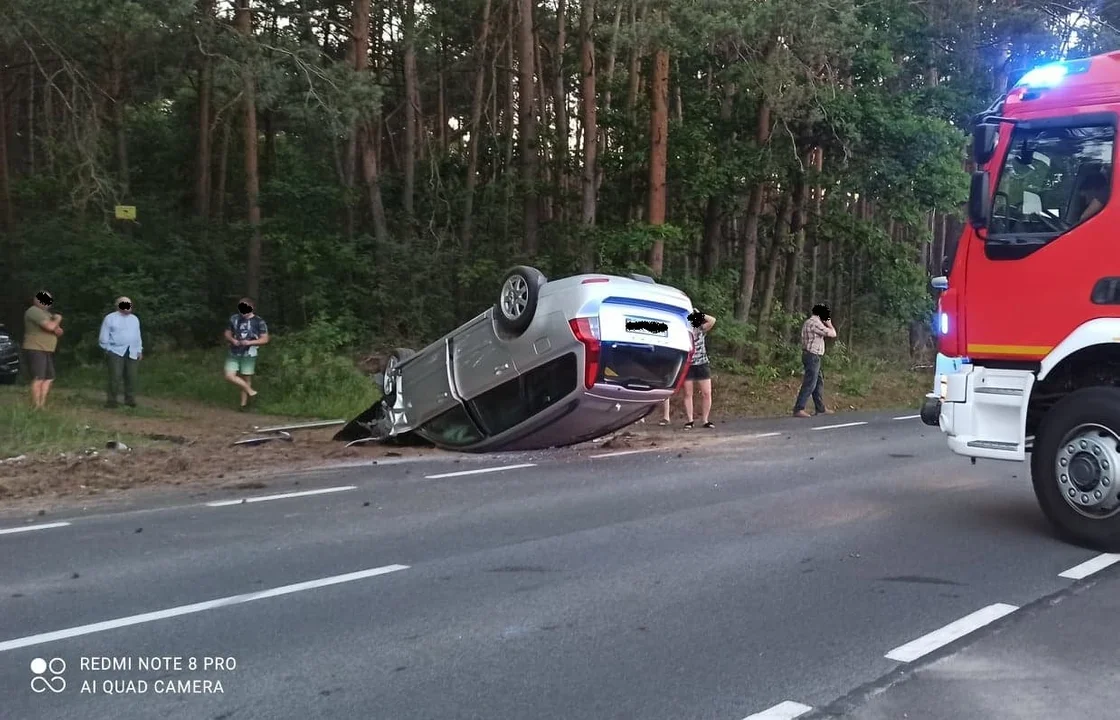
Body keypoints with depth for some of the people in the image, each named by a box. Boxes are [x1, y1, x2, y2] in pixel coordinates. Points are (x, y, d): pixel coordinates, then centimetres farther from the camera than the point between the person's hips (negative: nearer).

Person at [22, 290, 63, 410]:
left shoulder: (46, 313, 20)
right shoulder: (34, 311, -11)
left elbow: (59, 331, 18)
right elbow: (50, 326, -23)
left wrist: (56, 329, -5)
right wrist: (57, 319, -3)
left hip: (47, 351, 10)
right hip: (36, 350, -10)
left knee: (49, 378, 7)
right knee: (38, 379, -13)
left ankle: (42, 404, 10)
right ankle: (36, 407, -13)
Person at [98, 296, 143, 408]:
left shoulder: (135, 319, 18)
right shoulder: (110, 318, 2)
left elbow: (137, 336, 22)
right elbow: (104, 336, 1)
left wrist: (140, 350, 17)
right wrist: (107, 349, -4)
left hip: (132, 352, 5)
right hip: (116, 351, -5)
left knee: (131, 377, 4)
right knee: (115, 377, -10)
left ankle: (130, 399, 14)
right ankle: (112, 400, -4)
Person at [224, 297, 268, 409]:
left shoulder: (259, 322, -7)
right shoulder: (234, 319, 6)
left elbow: (265, 339, -7)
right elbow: (227, 334, 14)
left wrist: (250, 342, -20)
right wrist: (232, 340, -9)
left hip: (249, 354, -4)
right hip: (234, 354, 4)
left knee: (246, 379, 1)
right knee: (229, 376, -9)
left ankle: (244, 404, 11)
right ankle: (250, 391, 3)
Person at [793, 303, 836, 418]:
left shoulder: (809, 321, 16)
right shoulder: (815, 323, -16)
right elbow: (832, 334, -14)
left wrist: (825, 325, 16)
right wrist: (829, 324, 4)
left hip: (812, 356, 11)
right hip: (813, 356, -11)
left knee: (819, 382, 14)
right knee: (809, 384, -10)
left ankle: (821, 409, 19)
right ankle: (798, 409, -12)